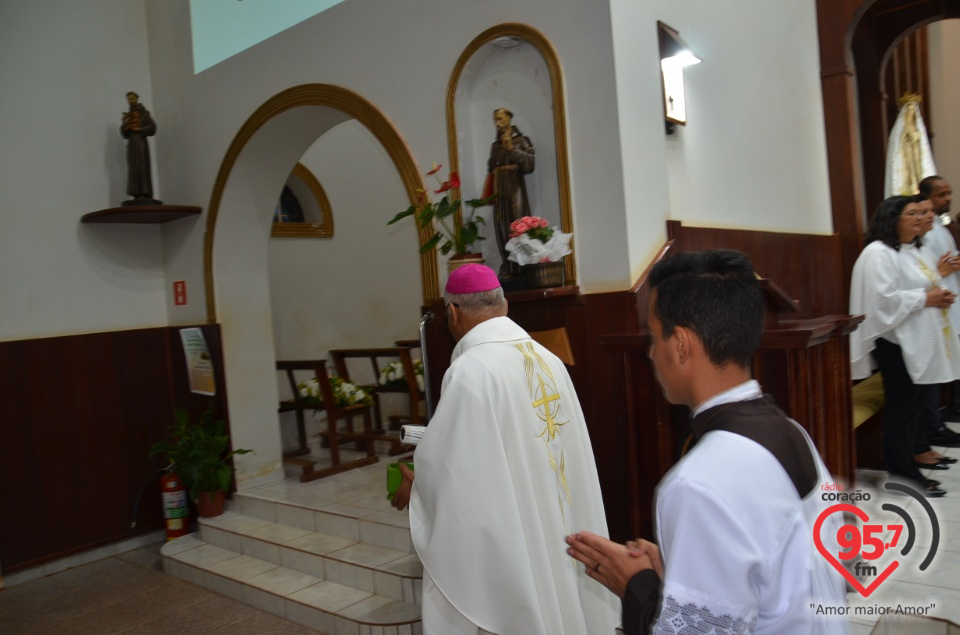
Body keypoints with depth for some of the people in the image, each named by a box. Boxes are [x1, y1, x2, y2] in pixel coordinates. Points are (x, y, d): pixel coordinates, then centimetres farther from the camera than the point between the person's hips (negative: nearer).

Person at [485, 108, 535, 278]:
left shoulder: (521, 141, 3)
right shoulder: (495, 145, 17)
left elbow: (530, 164, -9)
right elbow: (490, 169, 16)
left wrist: (512, 149, -13)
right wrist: (489, 194, 7)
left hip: (515, 189, -4)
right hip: (499, 191, 5)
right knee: (502, 229, 0)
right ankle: (507, 269, 1)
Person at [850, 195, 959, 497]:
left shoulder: (916, 250, 17)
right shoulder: (878, 254, -14)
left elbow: (929, 284, 26)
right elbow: (884, 298, -23)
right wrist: (925, 299, -17)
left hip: (922, 341, 10)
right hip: (898, 343, -10)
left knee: (914, 405, 13)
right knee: (901, 409, -3)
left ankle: (907, 467, 22)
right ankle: (903, 475, 6)